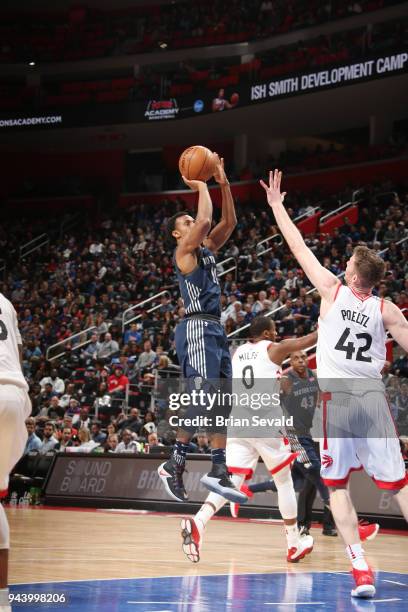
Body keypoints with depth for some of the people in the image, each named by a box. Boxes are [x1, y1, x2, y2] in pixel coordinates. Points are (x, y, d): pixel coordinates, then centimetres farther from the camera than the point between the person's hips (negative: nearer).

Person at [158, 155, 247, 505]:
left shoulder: (207, 249, 20)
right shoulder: (184, 251, -4)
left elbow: (229, 221, 17)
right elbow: (205, 219, -19)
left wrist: (224, 183, 11)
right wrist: (201, 186, -6)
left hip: (215, 329, 9)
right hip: (197, 328, -9)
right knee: (203, 396, -17)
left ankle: (219, 471, 4)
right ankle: (175, 464, -13)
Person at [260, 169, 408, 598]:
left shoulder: (333, 290, 0)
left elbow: (298, 246, 7)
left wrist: (276, 205, 16)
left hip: (338, 395, -2)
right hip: (372, 394, 2)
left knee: (338, 485, 5)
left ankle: (361, 569, -6)